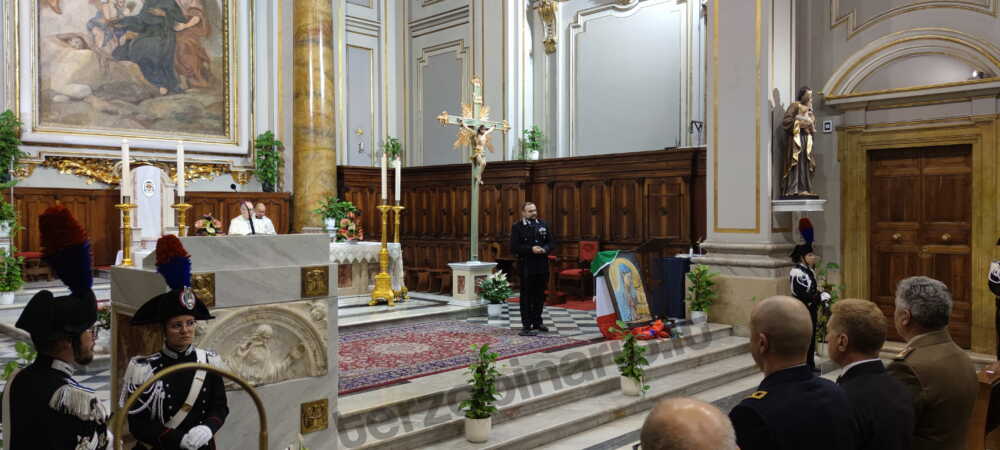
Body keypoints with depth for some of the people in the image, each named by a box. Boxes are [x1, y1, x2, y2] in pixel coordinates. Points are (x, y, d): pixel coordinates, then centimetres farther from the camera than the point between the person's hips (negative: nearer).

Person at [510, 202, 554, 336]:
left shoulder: (543, 224, 10)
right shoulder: (517, 227, -5)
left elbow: (551, 242, 10)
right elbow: (514, 247, -11)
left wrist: (545, 249, -11)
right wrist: (531, 249, -20)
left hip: (542, 266, 5)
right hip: (526, 267, -5)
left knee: (540, 295, 14)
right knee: (526, 296, 0)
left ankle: (537, 322, 28)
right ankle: (526, 326, 5)